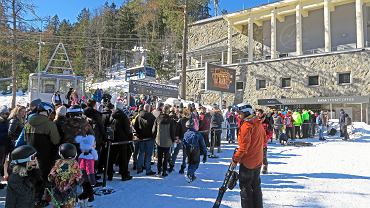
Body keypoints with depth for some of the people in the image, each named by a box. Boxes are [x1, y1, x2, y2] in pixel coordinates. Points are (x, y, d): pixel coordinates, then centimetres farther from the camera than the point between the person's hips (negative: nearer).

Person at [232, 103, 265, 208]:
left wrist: (235, 159, -13)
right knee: (256, 186, 20)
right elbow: (263, 141, 13)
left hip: (247, 162, -8)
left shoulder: (246, 126, -21)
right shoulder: (259, 124, 4)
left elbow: (244, 146, -22)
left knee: (245, 188, 5)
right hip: (258, 161, 8)